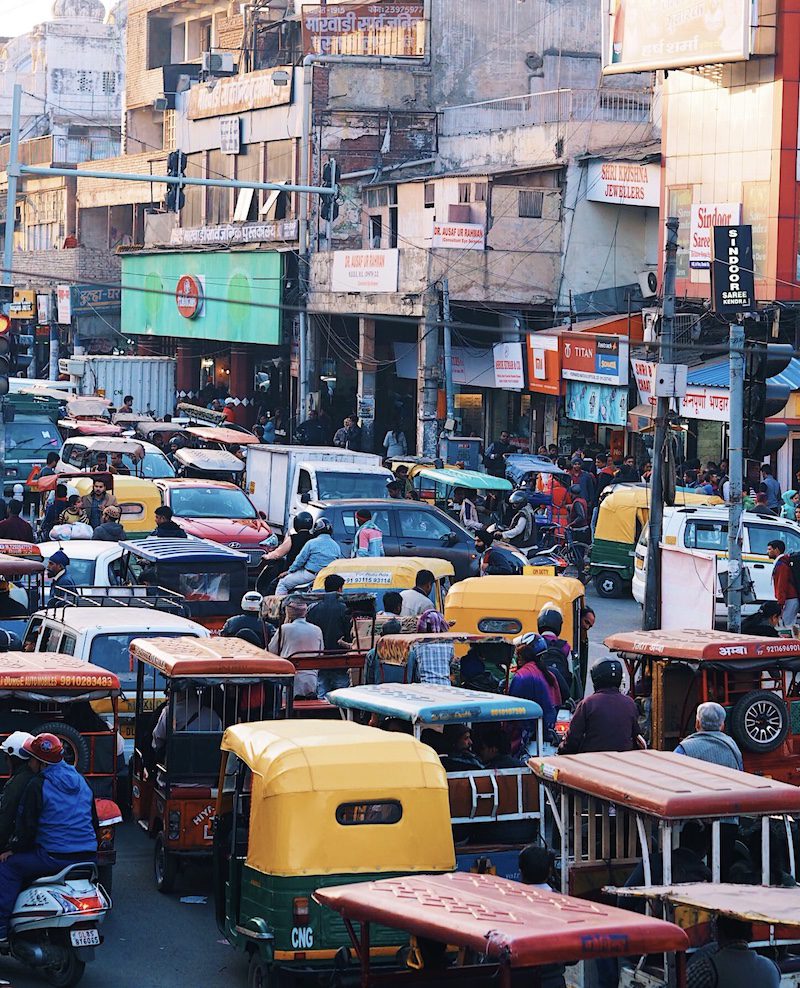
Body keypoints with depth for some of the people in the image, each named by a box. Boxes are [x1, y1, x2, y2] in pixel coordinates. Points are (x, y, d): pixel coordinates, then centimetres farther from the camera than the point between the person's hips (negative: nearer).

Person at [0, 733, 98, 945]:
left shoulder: (38, 785, -9)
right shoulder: (81, 781, 14)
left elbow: (27, 824, -9)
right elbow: (93, 820, 22)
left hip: (54, 856, -8)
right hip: (88, 857, 8)